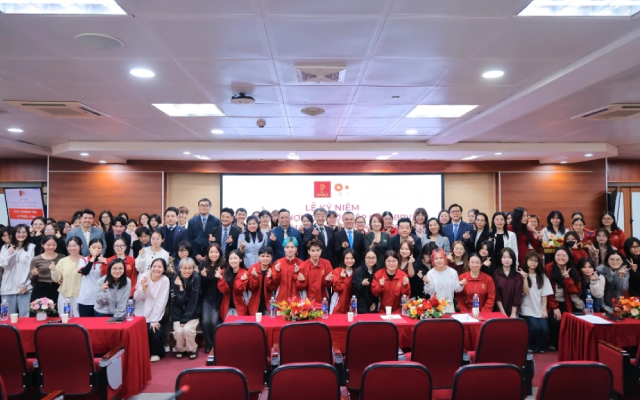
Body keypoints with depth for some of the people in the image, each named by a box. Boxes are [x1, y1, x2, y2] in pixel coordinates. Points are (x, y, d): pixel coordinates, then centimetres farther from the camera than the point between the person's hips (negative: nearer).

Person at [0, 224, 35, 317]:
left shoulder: (32, 247, 4)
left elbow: (32, 267, -2)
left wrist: (24, 284, -7)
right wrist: (9, 253, -9)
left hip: (25, 288, -3)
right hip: (8, 288, 3)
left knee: (24, 316, -4)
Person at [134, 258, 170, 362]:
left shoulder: (165, 280, -11)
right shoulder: (144, 276, -8)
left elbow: (161, 302, -12)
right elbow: (137, 298, -7)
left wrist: (154, 320, -15)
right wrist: (143, 288, -25)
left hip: (156, 314, 0)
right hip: (142, 314, 1)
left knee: (156, 331, -20)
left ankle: (156, 353, 8)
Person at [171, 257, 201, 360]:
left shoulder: (196, 278, -13)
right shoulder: (175, 279, -9)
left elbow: (193, 301, -14)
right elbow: (178, 301, -14)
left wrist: (185, 319, -17)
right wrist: (180, 287, -27)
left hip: (192, 314, -1)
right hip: (178, 314, 1)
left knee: (187, 329, -24)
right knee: (178, 331, -21)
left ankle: (192, 349, 4)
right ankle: (180, 349, 10)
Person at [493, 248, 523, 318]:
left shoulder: (518, 275, 1)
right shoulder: (496, 273, -3)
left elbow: (518, 294, -3)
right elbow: (496, 294, -6)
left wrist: (513, 313, -8)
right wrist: (503, 313, -11)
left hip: (513, 312, 1)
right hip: (499, 311, -1)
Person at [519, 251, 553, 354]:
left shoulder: (542, 276, 11)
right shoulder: (522, 274, 0)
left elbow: (544, 295, 6)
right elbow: (526, 292, -9)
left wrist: (544, 310, -3)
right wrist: (525, 278, -18)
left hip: (539, 309, 3)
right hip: (528, 309, -3)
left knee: (544, 328, -19)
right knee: (535, 327, -25)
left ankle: (540, 346, 10)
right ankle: (530, 346, 2)